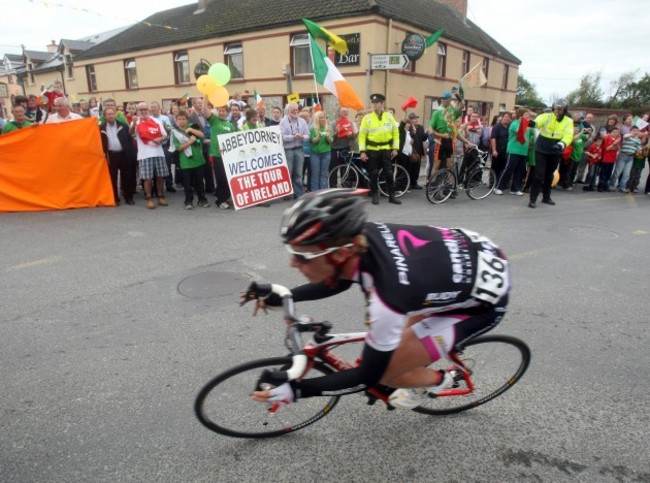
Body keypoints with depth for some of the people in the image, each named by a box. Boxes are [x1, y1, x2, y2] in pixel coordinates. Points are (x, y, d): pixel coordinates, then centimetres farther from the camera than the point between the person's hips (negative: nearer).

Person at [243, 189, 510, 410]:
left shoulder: (387, 297, -39)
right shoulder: (361, 236, -19)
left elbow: (369, 376, -21)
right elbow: (338, 279, 4)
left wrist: (296, 389, -19)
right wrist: (283, 296, -5)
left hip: (484, 301, -6)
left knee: (382, 371, -4)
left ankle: (435, 380, 24)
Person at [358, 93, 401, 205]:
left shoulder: (389, 116, 4)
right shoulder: (367, 118, -3)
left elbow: (395, 132, 7)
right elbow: (362, 135, -5)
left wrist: (395, 148, 1)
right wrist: (362, 151, -11)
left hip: (386, 149, 2)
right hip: (372, 150, -1)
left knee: (389, 173, 3)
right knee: (374, 174, 5)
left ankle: (392, 196, 12)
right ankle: (375, 196, 18)